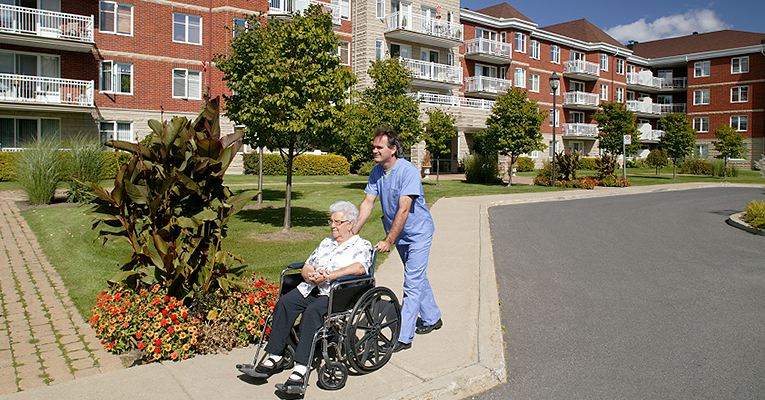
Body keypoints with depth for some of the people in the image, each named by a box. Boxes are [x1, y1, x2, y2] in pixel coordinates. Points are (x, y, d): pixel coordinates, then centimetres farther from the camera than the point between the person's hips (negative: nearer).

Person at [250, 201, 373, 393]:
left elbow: (359, 268, -15)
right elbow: (306, 267, 20)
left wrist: (329, 276, -21)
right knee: (284, 302, -21)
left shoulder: (362, 245, 6)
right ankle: (274, 358, -17)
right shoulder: (326, 243, 26)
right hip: (311, 288, 6)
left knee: (312, 311, -34)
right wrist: (311, 275, -5)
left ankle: (301, 368, -34)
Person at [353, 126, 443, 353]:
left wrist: (388, 241, -28)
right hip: (400, 235, 8)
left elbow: (403, 210, -28)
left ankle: (404, 337, -4)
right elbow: (368, 203, -4)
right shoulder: (376, 172, -4)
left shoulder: (408, 171, -26)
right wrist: (352, 233, -12)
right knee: (418, 277, 20)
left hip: (418, 233, -8)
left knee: (412, 283, -8)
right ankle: (432, 319, 37)